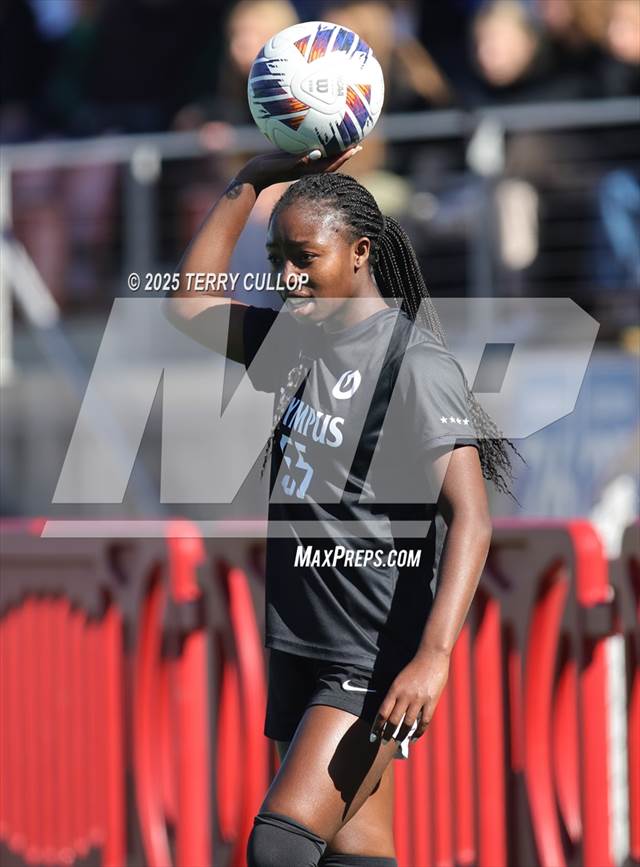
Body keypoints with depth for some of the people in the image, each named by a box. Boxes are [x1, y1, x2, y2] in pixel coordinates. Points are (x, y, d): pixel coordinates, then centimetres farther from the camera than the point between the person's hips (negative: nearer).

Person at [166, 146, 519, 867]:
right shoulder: (294, 339, 11)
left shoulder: (415, 364, -14)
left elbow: (470, 519, -20)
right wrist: (251, 181, 15)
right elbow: (189, 304, 26)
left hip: (378, 663, -8)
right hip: (301, 648, 8)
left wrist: (433, 656, -30)